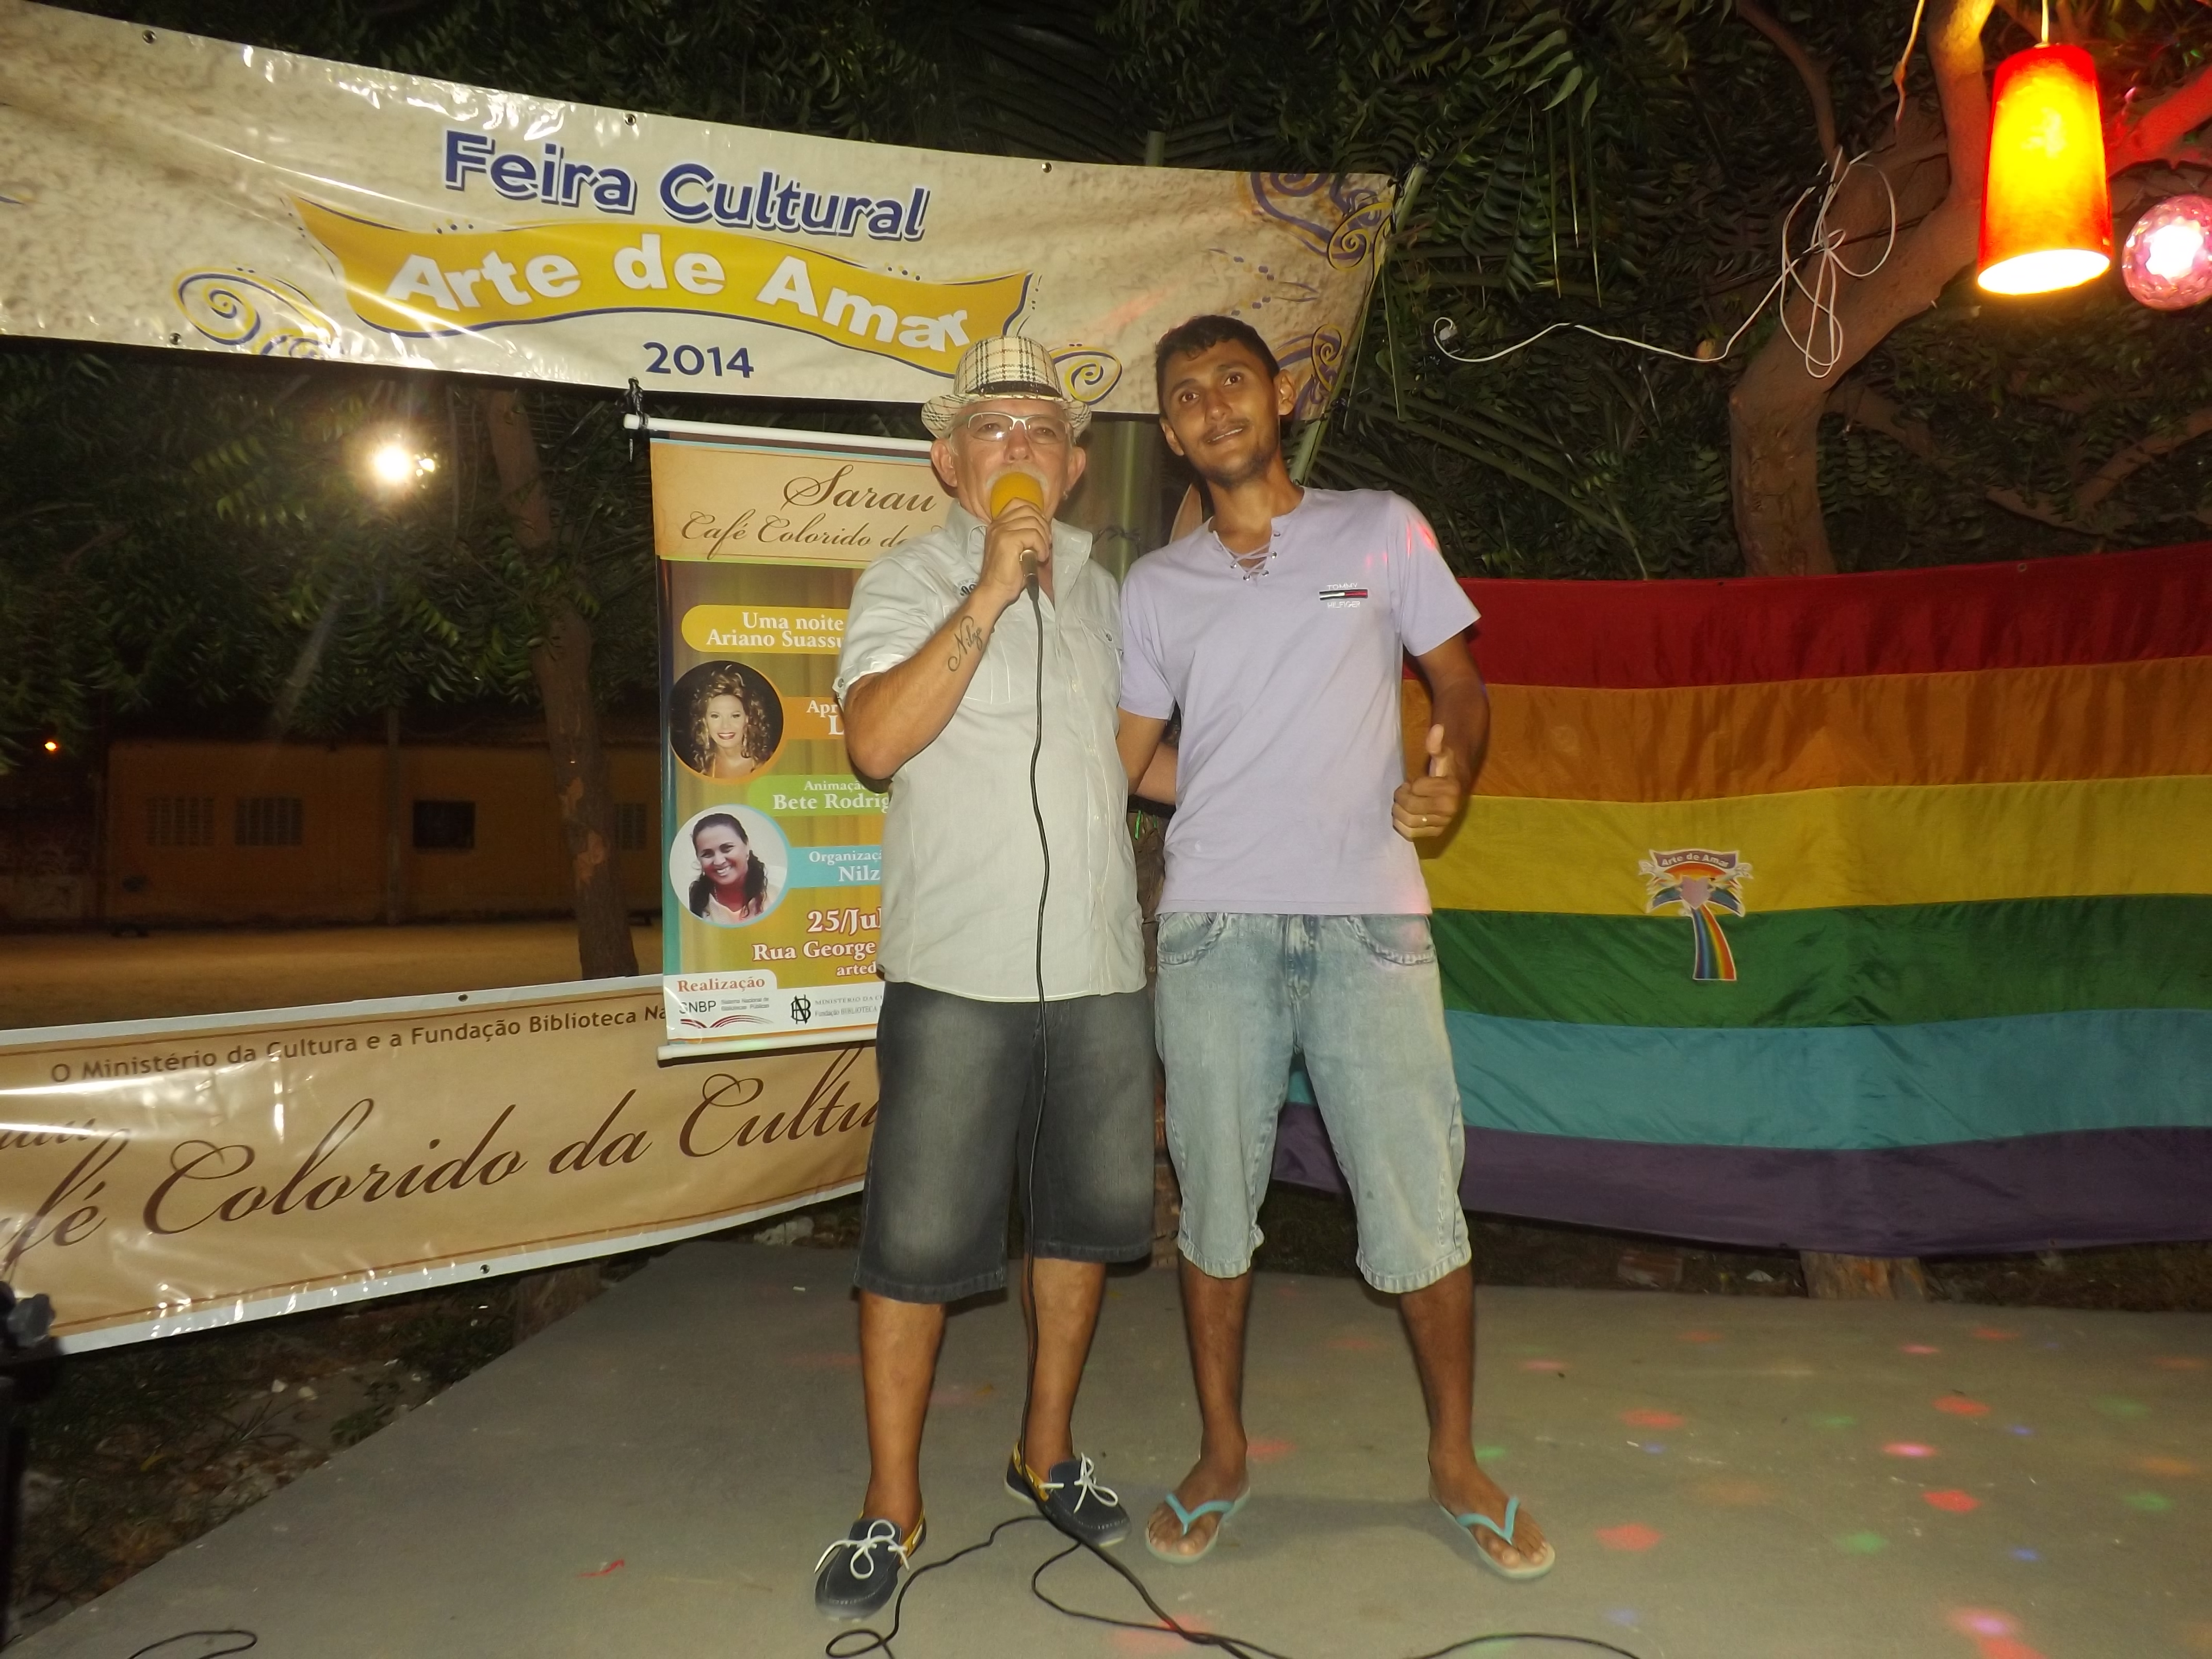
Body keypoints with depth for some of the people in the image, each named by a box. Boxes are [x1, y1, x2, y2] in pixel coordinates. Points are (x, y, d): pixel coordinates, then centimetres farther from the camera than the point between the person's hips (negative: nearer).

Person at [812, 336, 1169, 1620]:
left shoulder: (1100, 592, 14)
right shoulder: (909, 582, -1)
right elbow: (876, 742, -18)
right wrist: (987, 596, -20)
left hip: (1100, 966, 5)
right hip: (959, 973, -5)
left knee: (1087, 1216, 14)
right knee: (919, 1241, 0)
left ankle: (1048, 1454, 34)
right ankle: (892, 1511, 16)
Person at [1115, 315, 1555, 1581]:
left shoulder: (1381, 530, 8)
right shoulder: (1158, 587, 12)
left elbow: (1460, 684, 8)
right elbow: (1126, 756, 16)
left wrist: (1448, 778, -10)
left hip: (1368, 917, -1)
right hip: (1215, 924, 2)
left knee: (1420, 1203, 0)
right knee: (1217, 1200, 8)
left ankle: (1458, 1461, 22)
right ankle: (1222, 1454, 27)